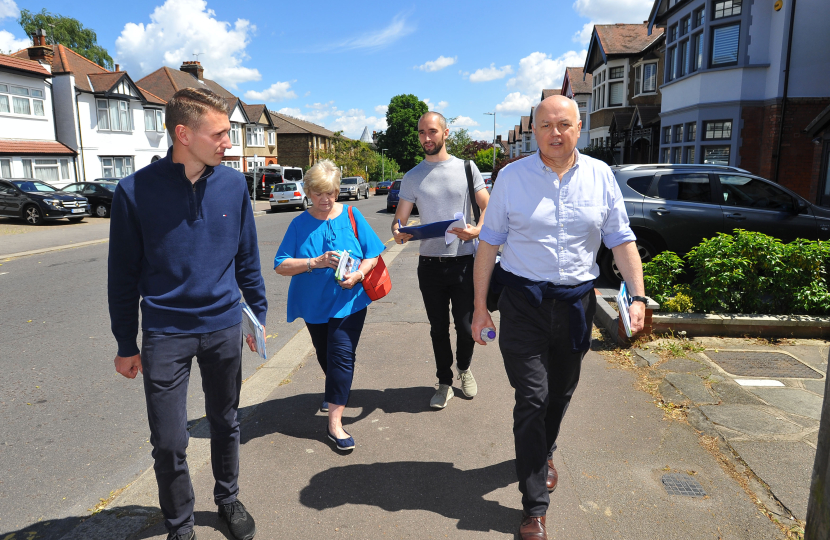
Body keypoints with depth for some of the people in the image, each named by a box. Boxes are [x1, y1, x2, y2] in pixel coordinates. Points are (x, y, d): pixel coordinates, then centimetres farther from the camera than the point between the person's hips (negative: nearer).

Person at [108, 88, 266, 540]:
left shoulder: (233, 184, -2)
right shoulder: (136, 190, -10)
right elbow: (123, 276, -2)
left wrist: (258, 316, 10)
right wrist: (126, 345, 2)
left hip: (223, 328, 3)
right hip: (164, 335, -2)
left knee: (225, 423, 18)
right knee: (169, 443, 5)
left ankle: (228, 499, 42)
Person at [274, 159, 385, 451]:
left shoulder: (351, 216, -3)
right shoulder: (300, 223, -4)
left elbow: (373, 254, -1)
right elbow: (281, 265, -9)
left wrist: (358, 274, -20)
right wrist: (315, 262, -23)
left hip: (349, 301, -2)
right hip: (314, 305, 2)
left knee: (342, 355, -9)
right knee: (325, 356, 19)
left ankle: (335, 422, -3)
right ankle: (335, 391, 49)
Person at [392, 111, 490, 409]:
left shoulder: (467, 168, 2)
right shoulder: (412, 177, 7)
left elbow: (487, 208, 2)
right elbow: (399, 218, 7)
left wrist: (476, 230, -19)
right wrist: (398, 232, -17)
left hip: (463, 262, -1)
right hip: (429, 264, 2)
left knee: (466, 325, 5)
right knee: (438, 328, 11)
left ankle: (464, 369, 34)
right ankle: (444, 382, 27)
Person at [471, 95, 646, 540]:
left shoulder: (600, 176, 2)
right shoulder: (512, 176, -4)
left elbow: (621, 240, 4)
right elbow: (489, 242, -1)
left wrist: (637, 295, -6)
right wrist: (480, 306, -3)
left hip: (576, 303, 3)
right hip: (523, 302, -3)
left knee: (561, 393, 18)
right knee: (532, 398, -3)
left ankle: (543, 453, 48)